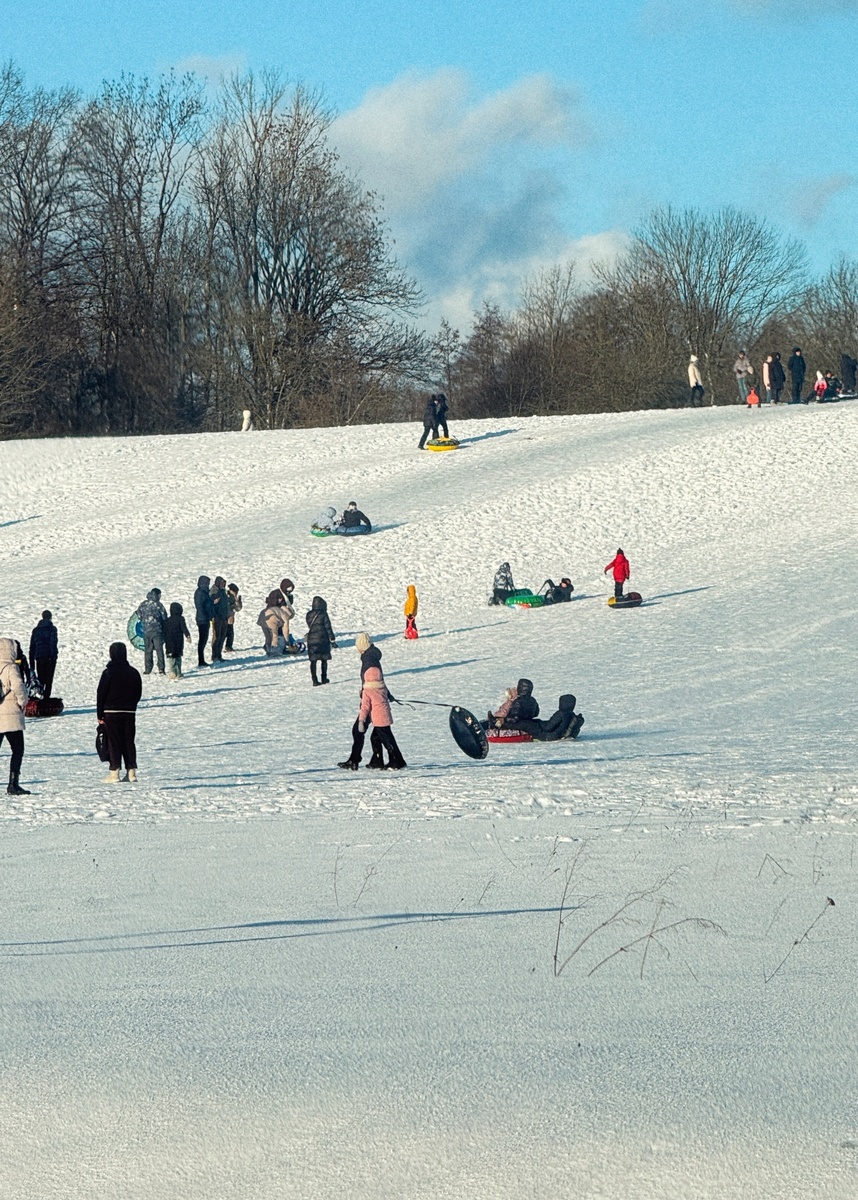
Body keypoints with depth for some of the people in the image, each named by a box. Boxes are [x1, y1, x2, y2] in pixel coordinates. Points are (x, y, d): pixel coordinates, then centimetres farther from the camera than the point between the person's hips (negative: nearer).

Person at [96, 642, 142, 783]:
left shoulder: (109, 672, -10)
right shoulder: (133, 672, 5)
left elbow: (101, 694, -7)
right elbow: (138, 693, 12)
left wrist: (100, 714, 0)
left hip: (111, 713, -4)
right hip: (130, 712, 4)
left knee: (114, 742, -1)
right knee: (129, 741, 7)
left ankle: (114, 772, -4)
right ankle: (131, 772, 4)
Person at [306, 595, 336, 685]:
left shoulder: (309, 615, 0)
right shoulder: (323, 615, -11)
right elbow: (328, 628, -8)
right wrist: (332, 641, -2)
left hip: (311, 640, 2)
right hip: (323, 640, -2)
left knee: (313, 661, 3)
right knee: (324, 659, 13)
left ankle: (315, 680, -3)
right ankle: (324, 678, 20)